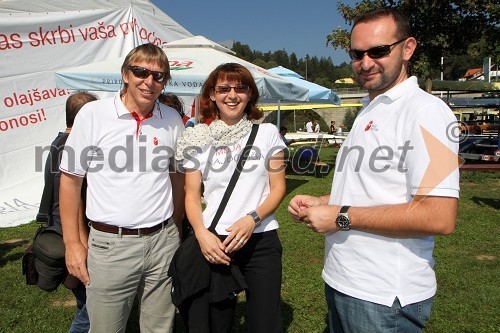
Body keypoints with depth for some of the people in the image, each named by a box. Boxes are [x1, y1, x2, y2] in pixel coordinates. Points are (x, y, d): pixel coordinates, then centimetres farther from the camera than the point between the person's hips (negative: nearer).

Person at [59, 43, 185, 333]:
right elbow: (71, 179, -1)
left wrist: (175, 230, 12)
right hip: (110, 243, -2)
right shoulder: (92, 114, -6)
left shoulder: (173, 120, 2)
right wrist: (73, 243, -2)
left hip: (163, 241, 3)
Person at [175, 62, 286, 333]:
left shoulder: (267, 132, 2)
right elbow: (192, 195, 4)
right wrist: (201, 232, -14)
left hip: (260, 240, 0)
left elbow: (278, 187, 1)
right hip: (214, 242, 1)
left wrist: (251, 219, -15)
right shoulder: (200, 139, 4)